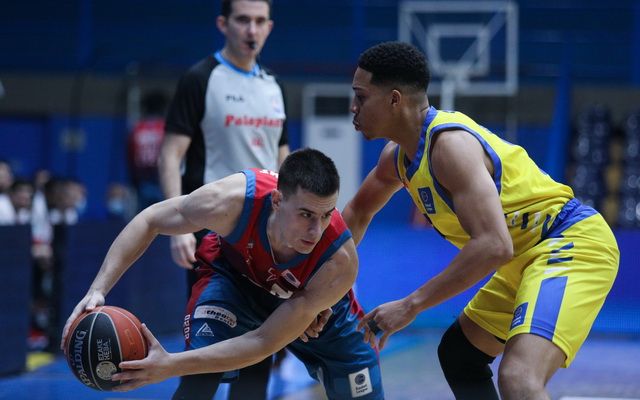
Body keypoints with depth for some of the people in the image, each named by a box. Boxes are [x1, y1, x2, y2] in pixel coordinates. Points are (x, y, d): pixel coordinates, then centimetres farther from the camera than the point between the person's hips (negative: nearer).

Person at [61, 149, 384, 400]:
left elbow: (265, 342, -40)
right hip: (234, 273, -1)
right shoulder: (234, 200, -41)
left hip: (315, 303, 1)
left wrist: (172, 365, -48)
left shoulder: (340, 263, -42)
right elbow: (149, 220, -22)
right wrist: (98, 290, -32)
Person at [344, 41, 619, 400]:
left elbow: (494, 246, -32)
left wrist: (411, 305, -28)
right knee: (458, 355, 25)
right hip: (529, 254, 11)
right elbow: (359, 212, 28)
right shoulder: (398, 156, 7)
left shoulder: (449, 143, -23)